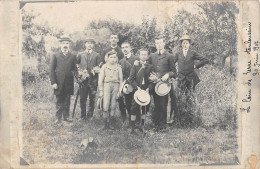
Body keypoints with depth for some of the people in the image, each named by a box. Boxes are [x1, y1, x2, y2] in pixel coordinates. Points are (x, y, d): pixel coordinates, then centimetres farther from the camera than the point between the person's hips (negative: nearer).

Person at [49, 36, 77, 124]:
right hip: (59, 83, -1)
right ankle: (58, 117, 13)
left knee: (67, 101, 8)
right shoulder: (55, 56, 4)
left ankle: (66, 116, 18)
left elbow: (74, 69, 8)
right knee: (59, 101, 5)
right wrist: (53, 82, -6)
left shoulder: (72, 56, 10)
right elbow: (51, 70, 1)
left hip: (69, 83, 2)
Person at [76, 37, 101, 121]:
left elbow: (99, 68, 9)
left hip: (93, 80, 0)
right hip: (83, 80, 0)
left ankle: (90, 116, 13)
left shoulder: (97, 55, 10)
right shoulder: (80, 55, 13)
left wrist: (97, 70, -13)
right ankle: (83, 117, 10)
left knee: (92, 99, 3)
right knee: (82, 99, 1)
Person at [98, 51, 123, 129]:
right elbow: (100, 79, 6)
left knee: (113, 106, 1)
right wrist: (101, 91, 1)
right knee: (105, 106, -10)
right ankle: (106, 122, 1)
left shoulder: (118, 67, 10)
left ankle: (109, 122, 11)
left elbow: (121, 80, 11)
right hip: (107, 85, -2)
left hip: (115, 86, 2)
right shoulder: (104, 66, 6)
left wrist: (119, 91, 5)